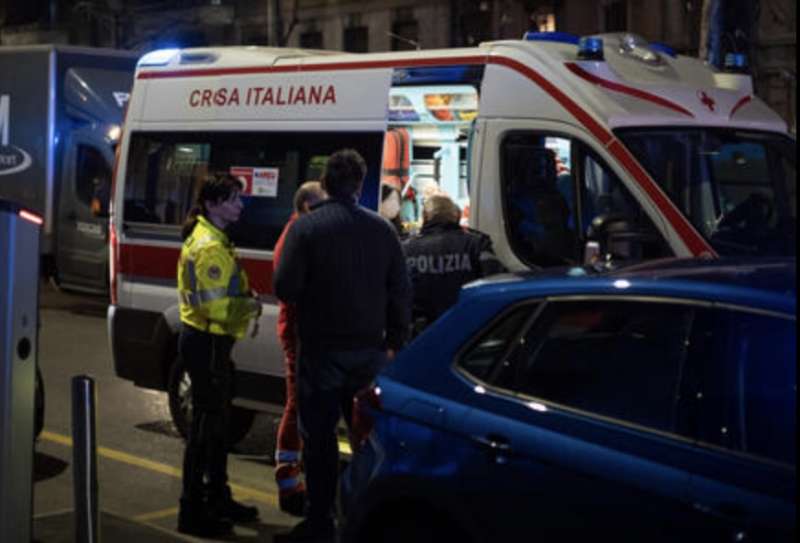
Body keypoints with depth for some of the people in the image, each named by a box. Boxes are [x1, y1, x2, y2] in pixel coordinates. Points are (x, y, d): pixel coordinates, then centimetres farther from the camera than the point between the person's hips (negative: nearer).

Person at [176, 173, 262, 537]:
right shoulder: (209, 247, -19)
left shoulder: (213, 240, 15)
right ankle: (193, 512, 1)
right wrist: (249, 306, -11)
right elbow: (214, 306, -25)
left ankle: (218, 498, 33)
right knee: (206, 424, -6)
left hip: (211, 341, 11)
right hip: (205, 343, -11)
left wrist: (246, 302, 7)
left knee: (218, 421, 19)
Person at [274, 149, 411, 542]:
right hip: (369, 349, 3)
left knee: (319, 436, 5)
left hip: (322, 350, -3)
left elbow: (285, 288, -13)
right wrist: (395, 341, 12)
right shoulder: (382, 228, 1)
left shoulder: (306, 227, -10)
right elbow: (400, 291, 2)